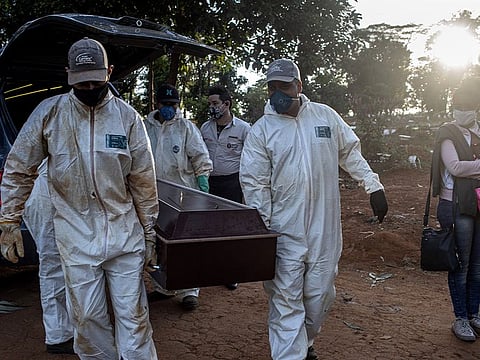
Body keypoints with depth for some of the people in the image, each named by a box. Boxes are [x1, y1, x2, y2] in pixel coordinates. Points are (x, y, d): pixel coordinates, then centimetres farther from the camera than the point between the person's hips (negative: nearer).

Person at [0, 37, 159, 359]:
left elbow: (144, 181, 2)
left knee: (133, 315, 6)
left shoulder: (128, 116, -2)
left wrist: (150, 235, 4)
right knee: (87, 316, 9)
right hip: (77, 236, 0)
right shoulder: (49, 112, -2)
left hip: (125, 233, 0)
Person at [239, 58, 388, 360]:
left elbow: (351, 154, 13)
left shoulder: (326, 116, 3)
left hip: (325, 228, 3)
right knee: (286, 300, -2)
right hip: (285, 232, -2)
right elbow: (254, 184, -4)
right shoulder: (261, 130, -4)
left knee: (320, 295, 13)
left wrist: (374, 186, 6)